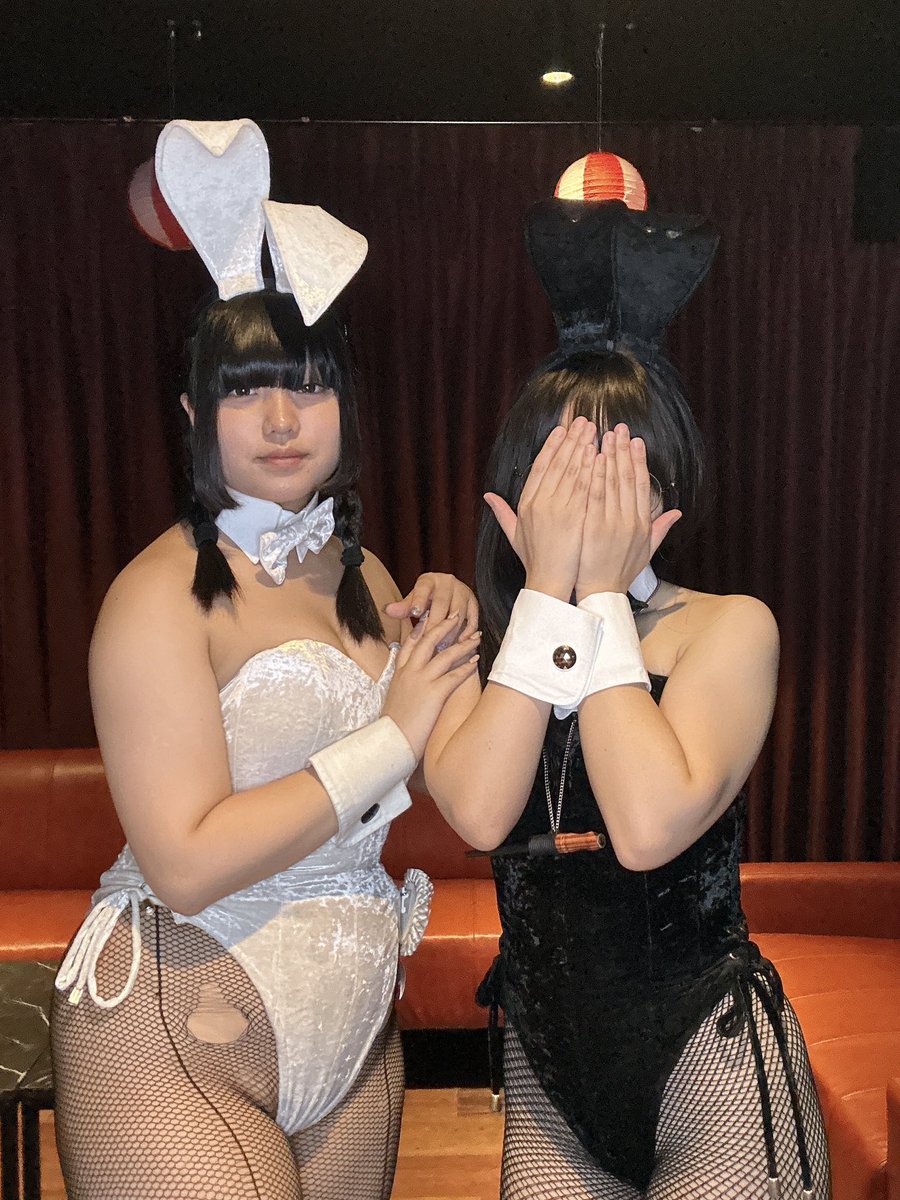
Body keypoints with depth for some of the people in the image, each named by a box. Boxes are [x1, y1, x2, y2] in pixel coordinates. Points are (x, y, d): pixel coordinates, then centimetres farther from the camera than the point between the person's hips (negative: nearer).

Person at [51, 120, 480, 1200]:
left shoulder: (358, 572, 6)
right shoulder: (163, 594, -16)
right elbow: (188, 864, -25)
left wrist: (445, 629, -3)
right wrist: (395, 731, -19)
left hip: (350, 1027, 7)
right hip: (178, 1041, -7)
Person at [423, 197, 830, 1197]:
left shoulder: (731, 629, -10)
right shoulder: (476, 639, -2)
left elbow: (648, 828, -26)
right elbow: (476, 812, -21)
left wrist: (603, 592, -20)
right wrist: (548, 586, -19)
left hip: (710, 1065, -3)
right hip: (549, 1060, 3)